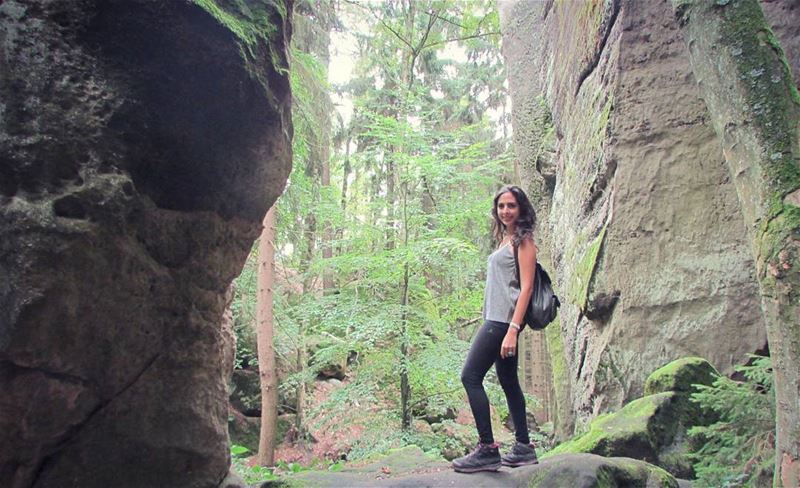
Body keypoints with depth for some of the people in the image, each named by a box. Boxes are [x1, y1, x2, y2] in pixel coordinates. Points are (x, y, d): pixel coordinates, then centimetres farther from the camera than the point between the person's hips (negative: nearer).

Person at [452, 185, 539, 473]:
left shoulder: (523, 241, -6)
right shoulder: (504, 240, 19)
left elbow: (526, 287, -14)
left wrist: (513, 328, -21)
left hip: (505, 319, -9)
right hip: (497, 319, 9)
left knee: (471, 376, -11)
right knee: (508, 382, 12)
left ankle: (487, 450, -7)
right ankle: (523, 449, 20)